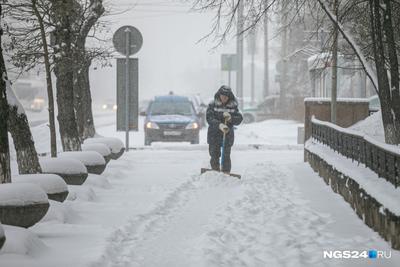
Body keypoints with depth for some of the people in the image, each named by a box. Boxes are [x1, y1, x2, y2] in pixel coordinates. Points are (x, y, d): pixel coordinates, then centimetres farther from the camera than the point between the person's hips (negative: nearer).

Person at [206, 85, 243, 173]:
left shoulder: (233, 106, 2)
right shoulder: (212, 105, -5)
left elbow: (239, 119, -1)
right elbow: (209, 118, -15)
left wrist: (230, 118, -21)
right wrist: (219, 125, -31)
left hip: (228, 135, 1)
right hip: (214, 135, -1)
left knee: (226, 157, 1)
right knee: (214, 156, 3)